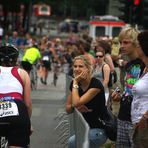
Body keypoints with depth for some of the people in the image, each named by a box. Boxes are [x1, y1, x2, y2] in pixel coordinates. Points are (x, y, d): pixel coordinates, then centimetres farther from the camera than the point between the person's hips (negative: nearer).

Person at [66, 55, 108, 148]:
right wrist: (74, 107, -15)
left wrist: (75, 82, -17)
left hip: (99, 130, -7)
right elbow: (68, 109, 7)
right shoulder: (75, 84, 3)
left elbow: (76, 102, -26)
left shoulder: (96, 84, -18)